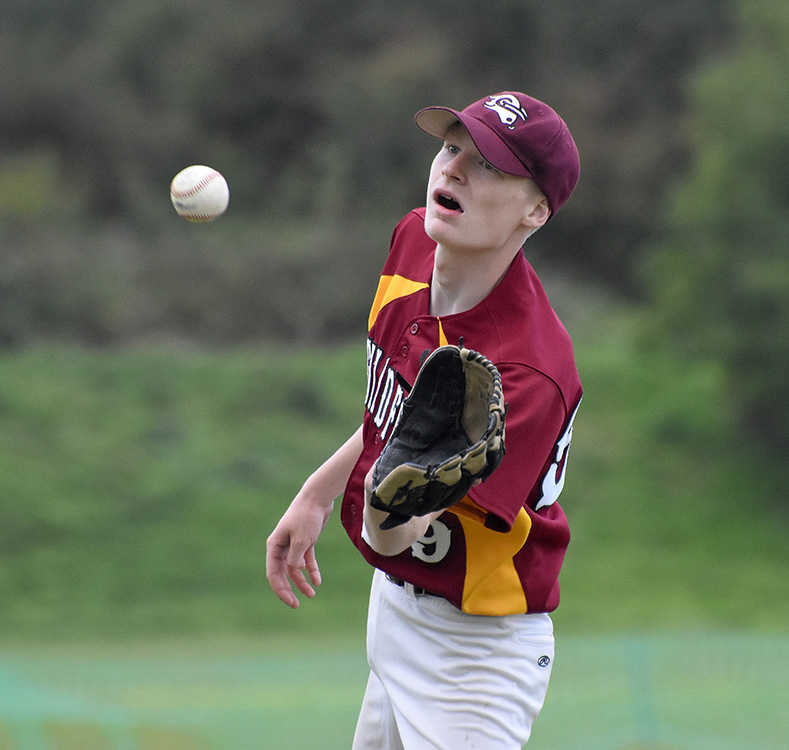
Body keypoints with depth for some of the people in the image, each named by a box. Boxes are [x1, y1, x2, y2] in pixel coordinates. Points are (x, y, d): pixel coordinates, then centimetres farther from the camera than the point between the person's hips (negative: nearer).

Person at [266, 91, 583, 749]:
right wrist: (320, 492, 12)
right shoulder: (415, 239, -9)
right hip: (394, 601, 8)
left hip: (474, 651, -8)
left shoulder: (530, 373, -34)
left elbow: (391, 536, -37)